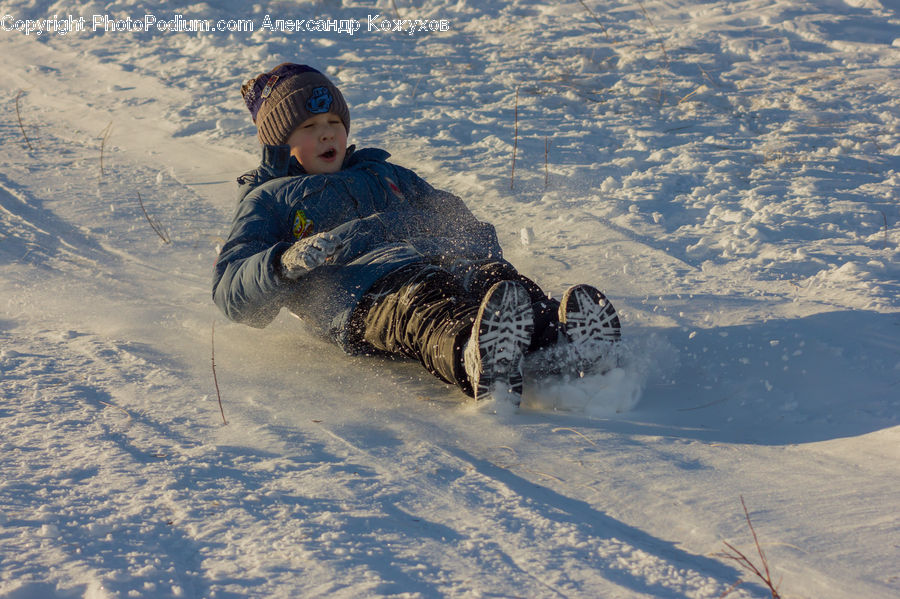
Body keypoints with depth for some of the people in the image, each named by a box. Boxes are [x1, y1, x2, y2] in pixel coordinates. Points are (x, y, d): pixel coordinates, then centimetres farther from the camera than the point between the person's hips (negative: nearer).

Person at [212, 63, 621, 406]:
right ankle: (481, 366, -75)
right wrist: (287, 261, -13)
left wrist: (488, 259, 10)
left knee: (494, 277, -31)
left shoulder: (384, 174, 42)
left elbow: (451, 216, 36)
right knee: (423, 299, -41)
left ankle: (556, 342, -64)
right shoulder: (268, 199, 27)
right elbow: (230, 290, 12)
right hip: (361, 292, -5)